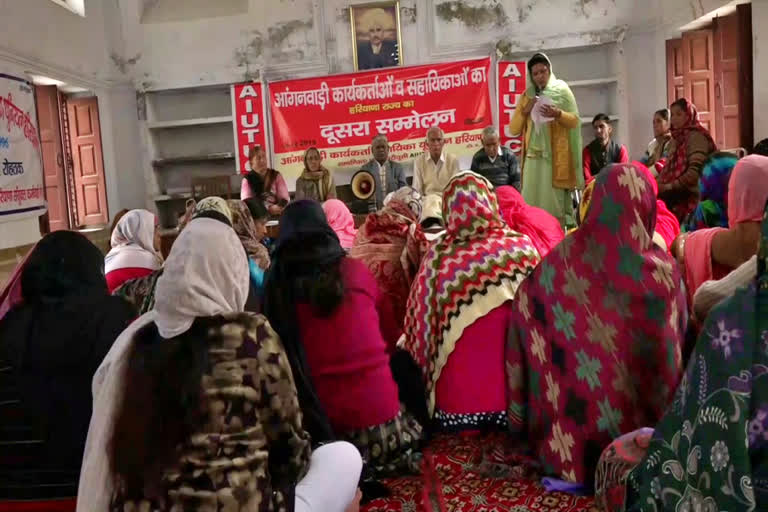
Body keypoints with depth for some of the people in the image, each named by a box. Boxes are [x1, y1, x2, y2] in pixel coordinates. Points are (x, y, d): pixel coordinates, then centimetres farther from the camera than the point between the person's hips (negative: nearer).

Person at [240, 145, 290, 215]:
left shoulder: (276, 175, 12)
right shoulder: (247, 179, 9)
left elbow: (285, 198, 3)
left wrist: (277, 208, -19)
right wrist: (268, 208, -16)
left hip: (277, 215, 0)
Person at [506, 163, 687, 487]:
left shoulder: (563, 261, -15)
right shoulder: (663, 272, -15)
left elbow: (527, 321, -5)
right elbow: (674, 348, 0)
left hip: (573, 430, 0)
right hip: (644, 425, 0)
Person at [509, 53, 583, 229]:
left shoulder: (562, 90, 7)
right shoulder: (527, 96, 15)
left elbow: (575, 121, 1)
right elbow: (513, 129, 11)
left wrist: (557, 114, -17)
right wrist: (525, 111, -5)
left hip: (556, 156, -3)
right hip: (533, 156, 3)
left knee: (555, 201, -8)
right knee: (531, 202, -3)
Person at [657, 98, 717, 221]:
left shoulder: (696, 136, -6)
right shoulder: (676, 139, 18)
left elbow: (695, 172, -16)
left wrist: (670, 186, -15)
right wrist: (660, 185, 0)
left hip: (690, 197, -7)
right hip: (676, 196, 7)